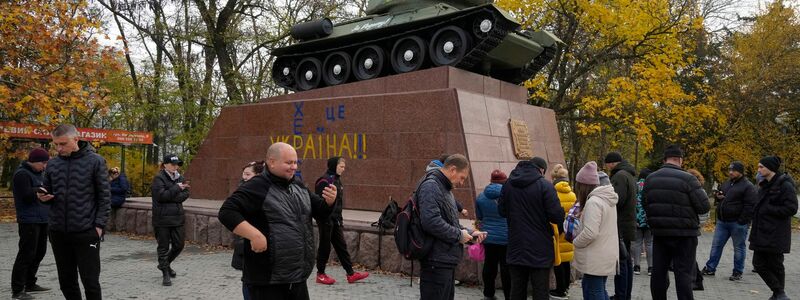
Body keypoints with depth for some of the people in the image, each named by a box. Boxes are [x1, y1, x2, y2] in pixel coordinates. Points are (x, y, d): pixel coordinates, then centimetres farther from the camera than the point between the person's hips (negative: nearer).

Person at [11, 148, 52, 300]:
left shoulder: (38, 173, 17)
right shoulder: (22, 174, -11)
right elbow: (27, 195, -20)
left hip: (42, 219, 9)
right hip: (29, 220, -9)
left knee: (39, 252, 14)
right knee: (26, 254, -7)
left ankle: (30, 284, 25)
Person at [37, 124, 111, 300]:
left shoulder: (95, 161, -4)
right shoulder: (52, 164, 8)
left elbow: (104, 197, -5)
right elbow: (47, 195, 17)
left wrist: (99, 225, -11)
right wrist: (43, 197, -6)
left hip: (86, 232, -5)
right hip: (58, 233, 5)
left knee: (90, 281, 0)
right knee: (67, 282, 13)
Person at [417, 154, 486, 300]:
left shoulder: (445, 189, 19)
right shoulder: (431, 186, -14)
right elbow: (430, 222, -27)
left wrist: (470, 233, 10)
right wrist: (459, 235, -16)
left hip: (447, 260, 10)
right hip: (436, 262, -10)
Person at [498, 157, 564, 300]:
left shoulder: (508, 184, 5)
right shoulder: (545, 185, -12)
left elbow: (502, 211, 12)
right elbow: (557, 215, -16)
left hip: (516, 247, 5)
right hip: (540, 250, -5)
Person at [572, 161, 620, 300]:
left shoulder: (593, 202, -20)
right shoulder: (607, 199, 10)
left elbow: (590, 233, -26)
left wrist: (575, 242, -9)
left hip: (596, 259, -9)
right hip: (606, 256, 9)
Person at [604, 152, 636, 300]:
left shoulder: (620, 175, -14)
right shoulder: (630, 175, 19)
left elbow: (617, 200, -24)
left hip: (620, 226, -10)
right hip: (628, 224, 10)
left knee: (621, 261, -7)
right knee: (626, 260, 15)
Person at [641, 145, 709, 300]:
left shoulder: (650, 178, 2)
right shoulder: (687, 179, -13)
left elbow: (644, 204, 9)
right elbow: (704, 206, -12)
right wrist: (701, 191, 7)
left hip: (659, 233, 4)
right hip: (684, 235, -4)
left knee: (658, 271, 11)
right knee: (683, 273, 1)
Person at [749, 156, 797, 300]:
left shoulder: (785, 185, -12)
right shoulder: (765, 185, 14)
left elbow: (791, 209, -17)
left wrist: (768, 210, -16)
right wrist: (756, 213, 5)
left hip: (776, 235, -8)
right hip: (762, 233, 8)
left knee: (775, 265, 1)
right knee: (759, 263, 6)